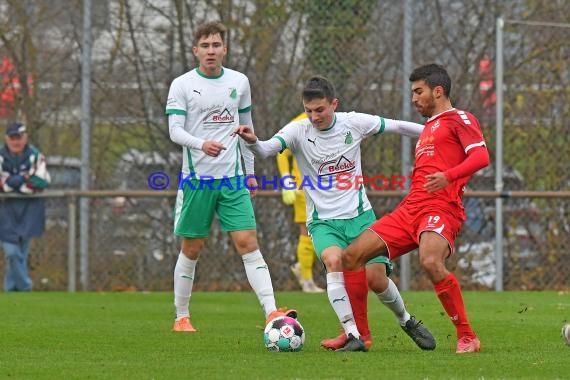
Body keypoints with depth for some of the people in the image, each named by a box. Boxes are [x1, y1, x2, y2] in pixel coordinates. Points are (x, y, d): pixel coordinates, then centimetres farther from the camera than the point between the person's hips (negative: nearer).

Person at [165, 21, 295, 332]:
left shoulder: (239, 82, 8)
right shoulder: (182, 85, -2)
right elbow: (175, 131, -10)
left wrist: (250, 172, 16)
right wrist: (201, 144, -30)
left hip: (233, 178, 2)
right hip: (196, 178, -2)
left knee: (248, 243, -8)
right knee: (191, 249, 5)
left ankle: (272, 312, -16)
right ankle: (181, 317, 18)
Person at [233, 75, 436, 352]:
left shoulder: (354, 123, -5)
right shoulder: (298, 131, -11)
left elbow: (396, 126, 7)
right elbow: (266, 150, -27)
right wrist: (252, 141, -50)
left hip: (359, 215, 1)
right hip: (323, 220, -1)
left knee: (377, 279, -6)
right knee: (334, 260, -31)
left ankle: (406, 321, 26)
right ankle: (353, 335, -26)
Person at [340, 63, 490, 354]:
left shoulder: (459, 120, 3)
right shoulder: (428, 128, 30)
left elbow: (481, 156, -14)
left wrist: (448, 176, -29)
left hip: (441, 208, -9)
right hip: (409, 209, 9)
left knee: (430, 262, -36)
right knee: (352, 256, 1)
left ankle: (467, 337, -25)